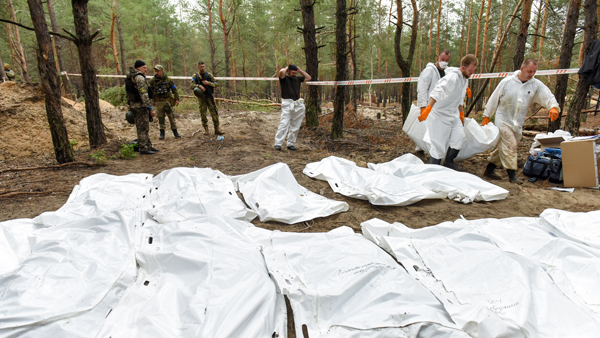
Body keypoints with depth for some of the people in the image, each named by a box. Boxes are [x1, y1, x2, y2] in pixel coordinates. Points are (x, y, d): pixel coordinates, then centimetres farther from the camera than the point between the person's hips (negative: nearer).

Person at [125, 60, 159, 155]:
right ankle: (143, 148, -1)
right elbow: (144, 95, -22)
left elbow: (129, 94, 21)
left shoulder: (130, 77, 17)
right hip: (140, 106, -10)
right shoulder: (140, 78, -15)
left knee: (144, 127, 16)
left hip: (133, 105, 10)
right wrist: (150, 109, -21)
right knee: (142, 128, -5)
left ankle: (148, 146, 23)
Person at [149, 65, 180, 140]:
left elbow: (174, 89, 4)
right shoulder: (152, 81, 0)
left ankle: (175, 132, 10)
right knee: (160, 117, 2)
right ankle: (162, 133, 10)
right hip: (158, 102, 1)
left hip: (167, 100, 0)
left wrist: (177, 99, -2)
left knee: (171, 116, 2)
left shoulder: (168, 80, -1)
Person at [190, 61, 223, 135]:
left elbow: (216, 84, 2)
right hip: (201, 97, 0)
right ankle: (206, 129, 14)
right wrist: (199, 86, -27)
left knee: (214, 112, -6)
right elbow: (191, 85, -9)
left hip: (209, 96, 0)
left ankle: (217, 129, -2)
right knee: (203, 114, 3)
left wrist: (208, 83, -14)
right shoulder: (195, 76, 4)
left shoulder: (209, 75, 5)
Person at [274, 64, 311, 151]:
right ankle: (278, 144, -10)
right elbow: (281, 72, -20)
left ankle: (291, 144, 13)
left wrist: (300, 70, 17)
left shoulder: (297, 79, 17)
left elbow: (308, 78, 25)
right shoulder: (284, 78, 1)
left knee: (295, 126, 6)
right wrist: (286, 68, 2)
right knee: (284, 124, -13)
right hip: (287, 104, -6)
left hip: (298, 105, 6)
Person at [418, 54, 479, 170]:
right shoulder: (453, 77, -22)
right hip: (440, 114, -9)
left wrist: (461, 113, 28)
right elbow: (437, 92, -35)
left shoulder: (465, 79, 9)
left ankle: (449, 162, 18)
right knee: (440, 144, -6)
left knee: (459, 137, -2)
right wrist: (427, 109, -47)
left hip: (452, 114, 9)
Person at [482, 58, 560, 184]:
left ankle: (489, 170, 24)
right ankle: (512, 174, -6)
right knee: (509, 146, -12)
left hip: (518, 124, 4)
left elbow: (548, 97, -6)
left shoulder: (536, 85, 0)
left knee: (503, 148, 11)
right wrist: (486, 116, -1)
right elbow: (494, 99, -2)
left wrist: (553, 107, -29)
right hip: (503, 120, -4)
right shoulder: (507, 82, -7)